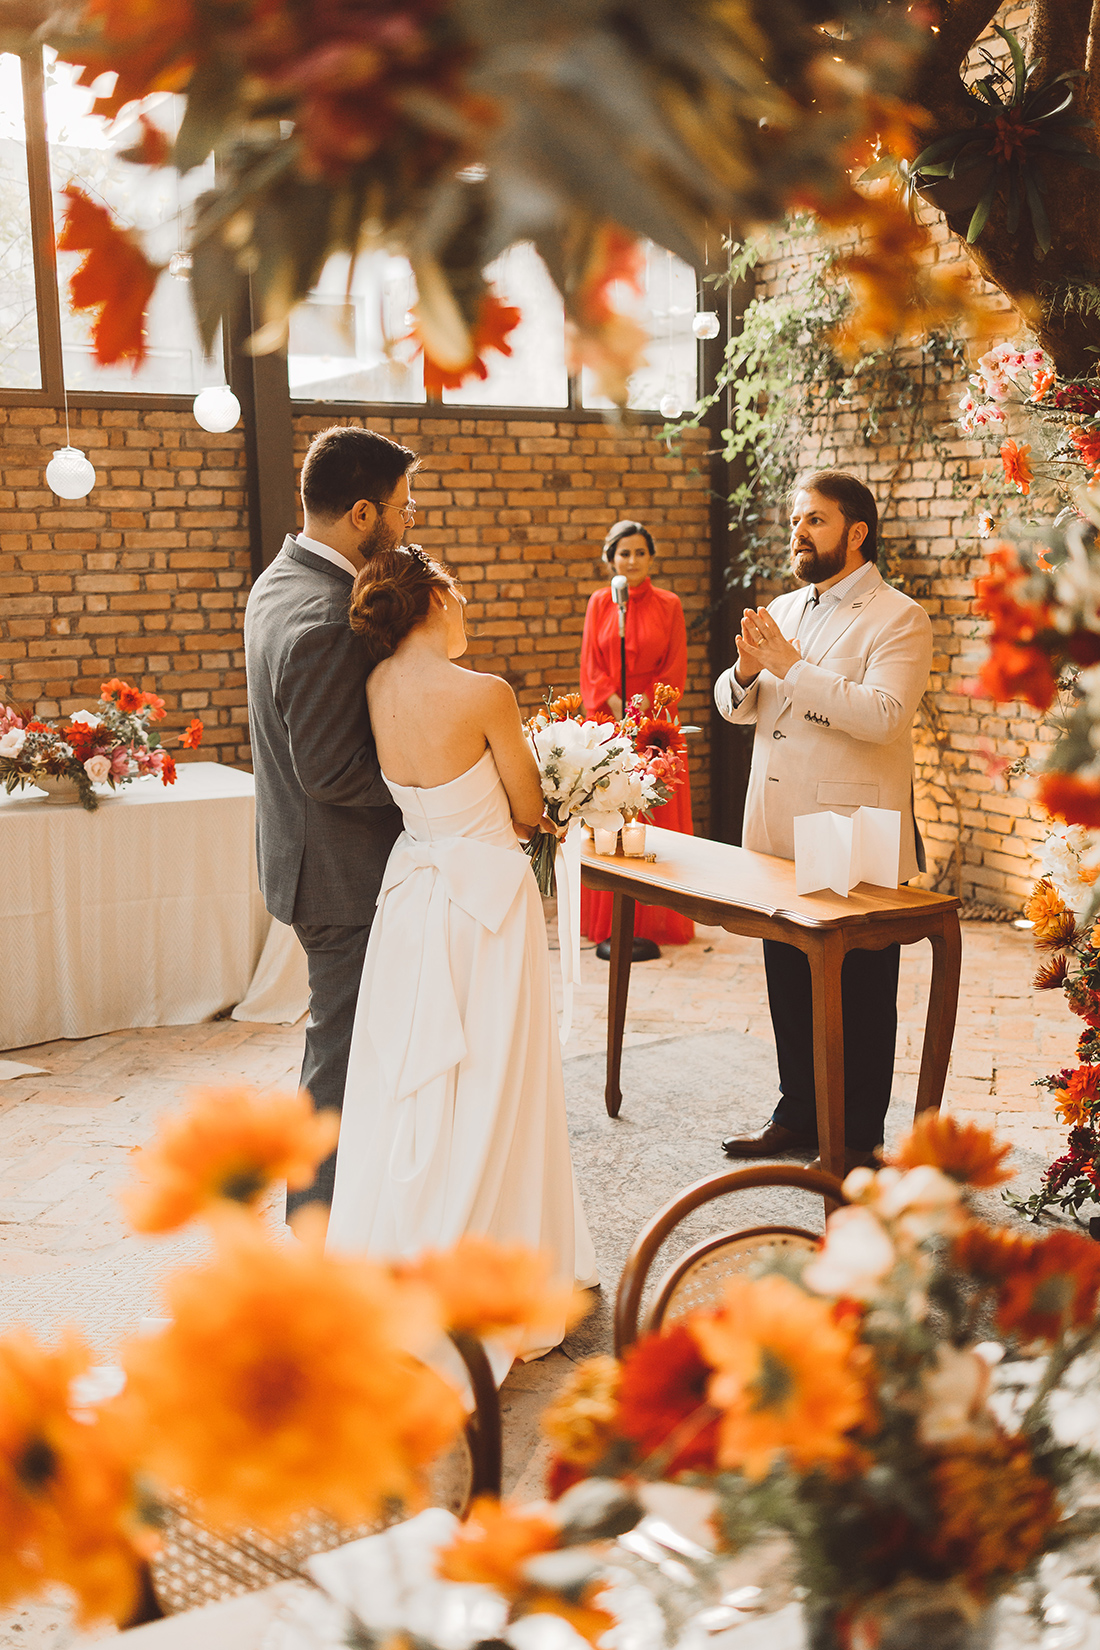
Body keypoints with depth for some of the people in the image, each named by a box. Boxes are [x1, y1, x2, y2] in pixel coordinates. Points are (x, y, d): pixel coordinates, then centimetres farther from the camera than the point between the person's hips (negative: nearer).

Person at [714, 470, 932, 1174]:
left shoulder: (898, 618, -8)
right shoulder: (782, 610, 14)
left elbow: (882, 716, -23)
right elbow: (734, 707, 12)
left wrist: (791, 666, -23)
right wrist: (747, 671, -10)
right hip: (778, 836, 7)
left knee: (859, 996, 4)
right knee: (790, 986, 16)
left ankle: (858, 1139, 17)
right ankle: (799, 1115, 32)